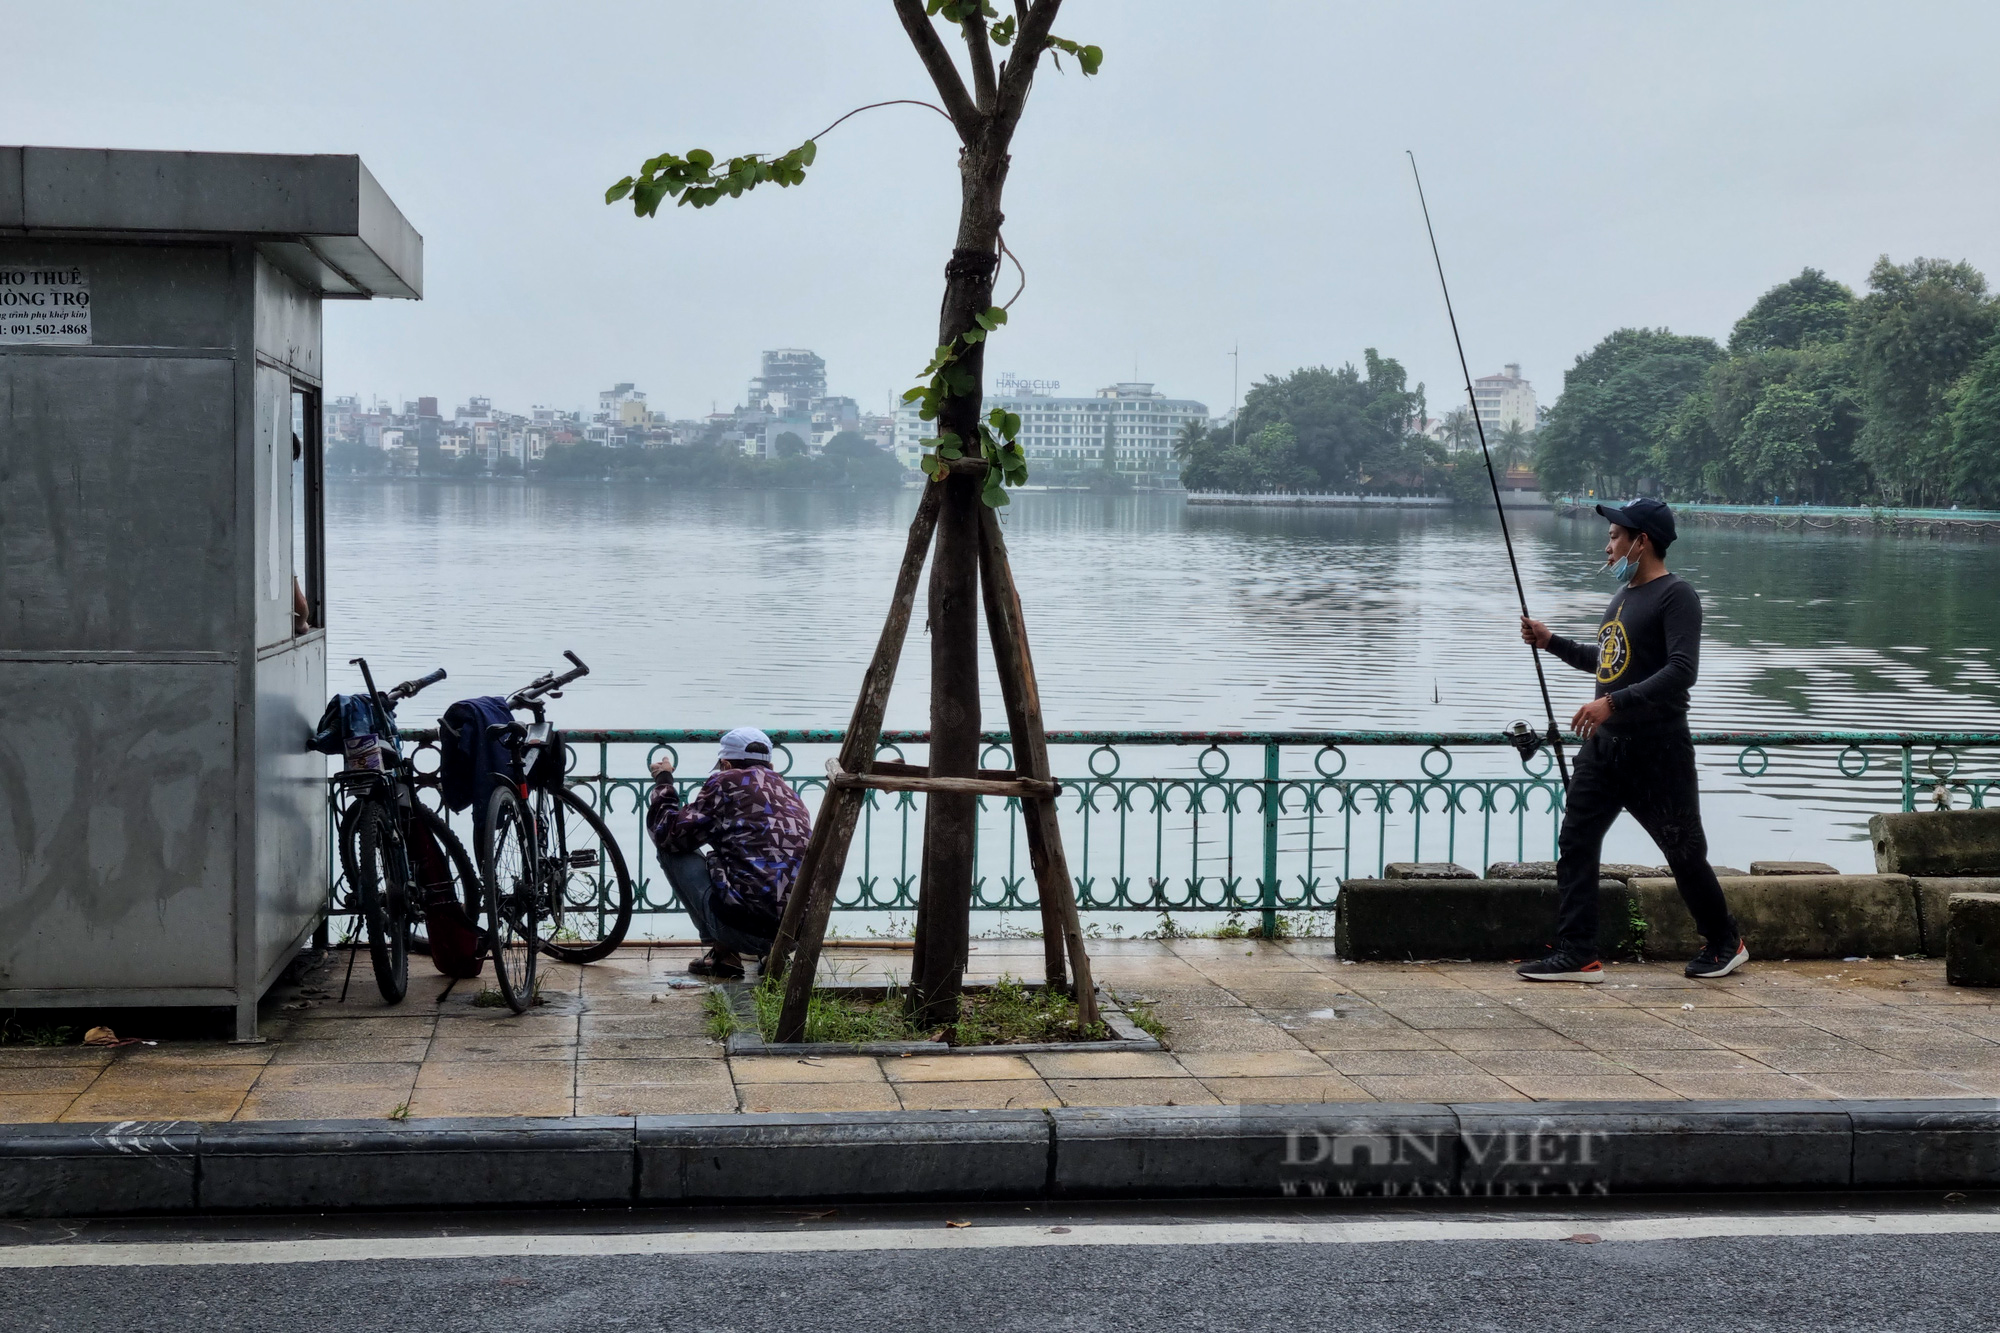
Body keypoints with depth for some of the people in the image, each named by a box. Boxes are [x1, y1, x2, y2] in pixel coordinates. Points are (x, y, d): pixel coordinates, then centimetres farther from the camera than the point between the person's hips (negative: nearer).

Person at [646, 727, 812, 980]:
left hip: (743, 927, -7)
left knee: (672, 850, 13)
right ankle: (773, 954, 17)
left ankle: (723, 954, 8)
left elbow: (668, 835, 6)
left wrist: (663, 781, 22)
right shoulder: (790, 794, 22)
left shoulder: (727, 782, 4)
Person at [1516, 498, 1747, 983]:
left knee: (1684, 852, 4)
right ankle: (1576, 953, -2)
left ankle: (1726, 943, 23)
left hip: (1657, 749, -8)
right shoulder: (1623, 596, 16)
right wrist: (1551, 641, 19)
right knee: (1576, 841, -2)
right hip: (1604, 744, 8)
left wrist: (1613, 703, -29)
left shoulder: (1676, 596, -12)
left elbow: (1681, 671, -23)